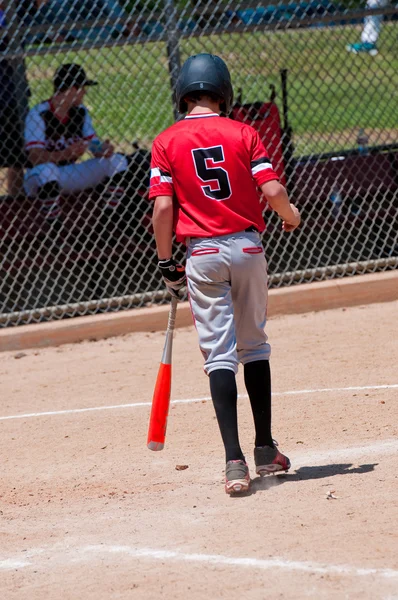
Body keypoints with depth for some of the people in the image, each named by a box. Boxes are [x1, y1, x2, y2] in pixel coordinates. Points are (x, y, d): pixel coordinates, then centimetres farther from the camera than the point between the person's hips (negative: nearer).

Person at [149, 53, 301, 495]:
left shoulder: (167, 142, -1)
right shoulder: (242, 133, 0)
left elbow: (163, 207, -7)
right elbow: (273, 190, -7)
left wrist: (167, 264, 3)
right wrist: (291, 216, 14)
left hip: (203, 253, -1)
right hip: (247, 246, 1)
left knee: (219, 354, -3)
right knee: (254, 346, 17)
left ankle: (234, 460, -16)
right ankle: (265, 451, 22)